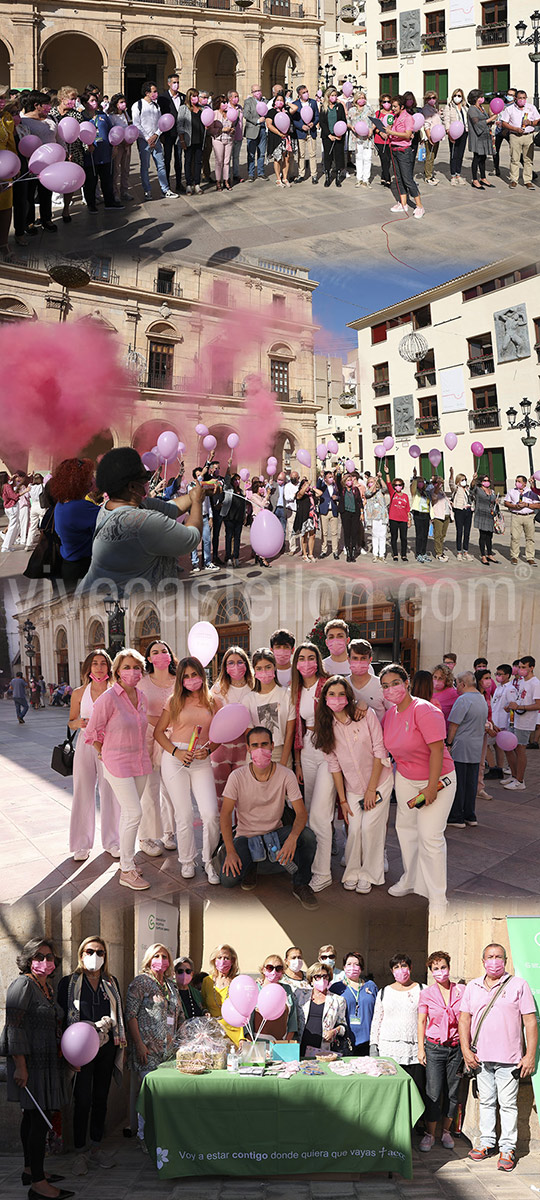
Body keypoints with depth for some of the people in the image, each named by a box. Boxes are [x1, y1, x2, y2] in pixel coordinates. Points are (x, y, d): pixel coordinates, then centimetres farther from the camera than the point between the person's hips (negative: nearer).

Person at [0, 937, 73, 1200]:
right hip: (30, 1062, -9)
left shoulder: (47, 987, 15)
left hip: (47, 1061, 9)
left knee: (32, 1116, 14)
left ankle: (30, 1169, 23)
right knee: (40, 1118, -10)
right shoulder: (23, 985, -12)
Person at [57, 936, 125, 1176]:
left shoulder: (111, 983, 13)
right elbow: (63, 1017, -1)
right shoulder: (69, 983, 2)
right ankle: (80, 1152, 1)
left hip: (107, 1047, 4)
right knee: (83, 1100, -7)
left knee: (101, 1098, 8)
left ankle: (96, 1148, 17)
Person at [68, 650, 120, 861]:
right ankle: (82, 844, 12)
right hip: (85, 746, 1)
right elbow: (71, 723, 13)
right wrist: (79, 723, -9)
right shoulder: (79, 693, 4)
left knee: (110, 793, 2)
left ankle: (112, 841, 15)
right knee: (83, 794, 3)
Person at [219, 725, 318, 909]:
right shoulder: (237, 777, -14)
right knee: (228, 879, -25)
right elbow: (226, 814, -12)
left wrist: (292, 837, -36)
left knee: (308, 837, -30)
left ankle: (301, 886, -6)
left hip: (276, 832, 1)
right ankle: (249, 866, 13)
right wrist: (230, 851, -22)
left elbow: (301, 813, -14)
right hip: (246, 836, -1)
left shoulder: (286, 775, -12)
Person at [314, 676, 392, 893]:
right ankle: (352, 873, 12)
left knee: (370, 828, -8)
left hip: (379, 781, -2)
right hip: (352, 786, 2)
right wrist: (342, 800, -2)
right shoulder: (326, 726, -4)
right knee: (354, 830, -7)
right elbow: (334, 765, 0)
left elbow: (379, 751, -12)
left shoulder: (365, 715, -14)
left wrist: (371, 789, -12)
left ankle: (368, 875, 7)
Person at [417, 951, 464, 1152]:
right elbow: (421, 1022, 5)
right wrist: (421, 1049, 1)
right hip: (434, 1047, -1)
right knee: (433, 1094, -5)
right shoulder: (426, 993, 0)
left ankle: (446, 1131, 21)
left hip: (456, 1047, 1)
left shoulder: (461, 990, 1)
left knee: (452, 1092, 7)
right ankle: (429, 1134, 5)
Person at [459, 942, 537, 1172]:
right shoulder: (473, 987, 10)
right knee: (486, 1102, 11)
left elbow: (530, 1021, -2)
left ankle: (507, 1148, 5)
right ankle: (487, 1143, 22)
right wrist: (466, 1050, 0)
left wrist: (530, 1055, -7)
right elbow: (464, 1019, 11)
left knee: (508, 1104, -2)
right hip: (480, 1057, 4)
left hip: (508, 1058, -4)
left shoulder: (518, 985, -1)